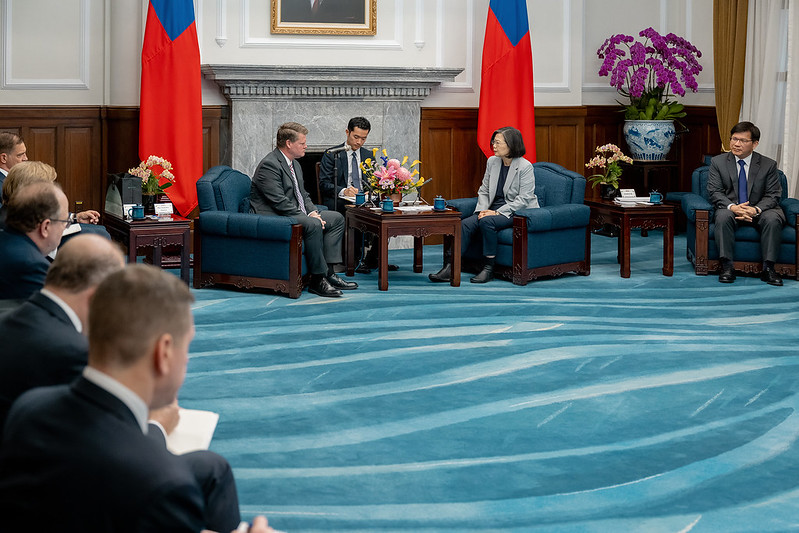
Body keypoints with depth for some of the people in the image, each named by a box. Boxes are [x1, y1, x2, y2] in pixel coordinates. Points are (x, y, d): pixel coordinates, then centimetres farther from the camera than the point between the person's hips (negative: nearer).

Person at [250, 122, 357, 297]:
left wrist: (313, 212, 0)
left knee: (337, 218, 4)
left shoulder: (295, 164, 16)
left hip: (295, 215, 11)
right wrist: (308, 217, -21)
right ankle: (317, 280, -25)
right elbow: (280, 202, -23)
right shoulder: (269, 165, -17)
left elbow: (303, 194, 21)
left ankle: (328, 272, -3)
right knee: (314, 225, -33)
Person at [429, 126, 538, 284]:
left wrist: (499, 212, -21)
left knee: (486, 222, -33)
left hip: (516, 212, -6)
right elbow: (484, 190, 14)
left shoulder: (525, 167, -11)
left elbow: (524, 199, -15)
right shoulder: (492, 161, 9)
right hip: (494, 210, 6)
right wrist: (482, 209, -6)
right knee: (465, 224, -18)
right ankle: (449, 268, -27)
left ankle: (488, 269, -24)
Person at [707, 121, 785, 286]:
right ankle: (727, 267, -30)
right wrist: (732, 207, -24)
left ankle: (768, 268, -26)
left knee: (773, 219, -32)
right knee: (723, 216, -34)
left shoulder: (768, 165, 2)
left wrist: (756, 209, -24)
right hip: (731, 209, 0)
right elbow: (714, 192, -4)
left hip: (759, 211, 0)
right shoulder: (718, 162, 4)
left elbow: (773, 195, -2)